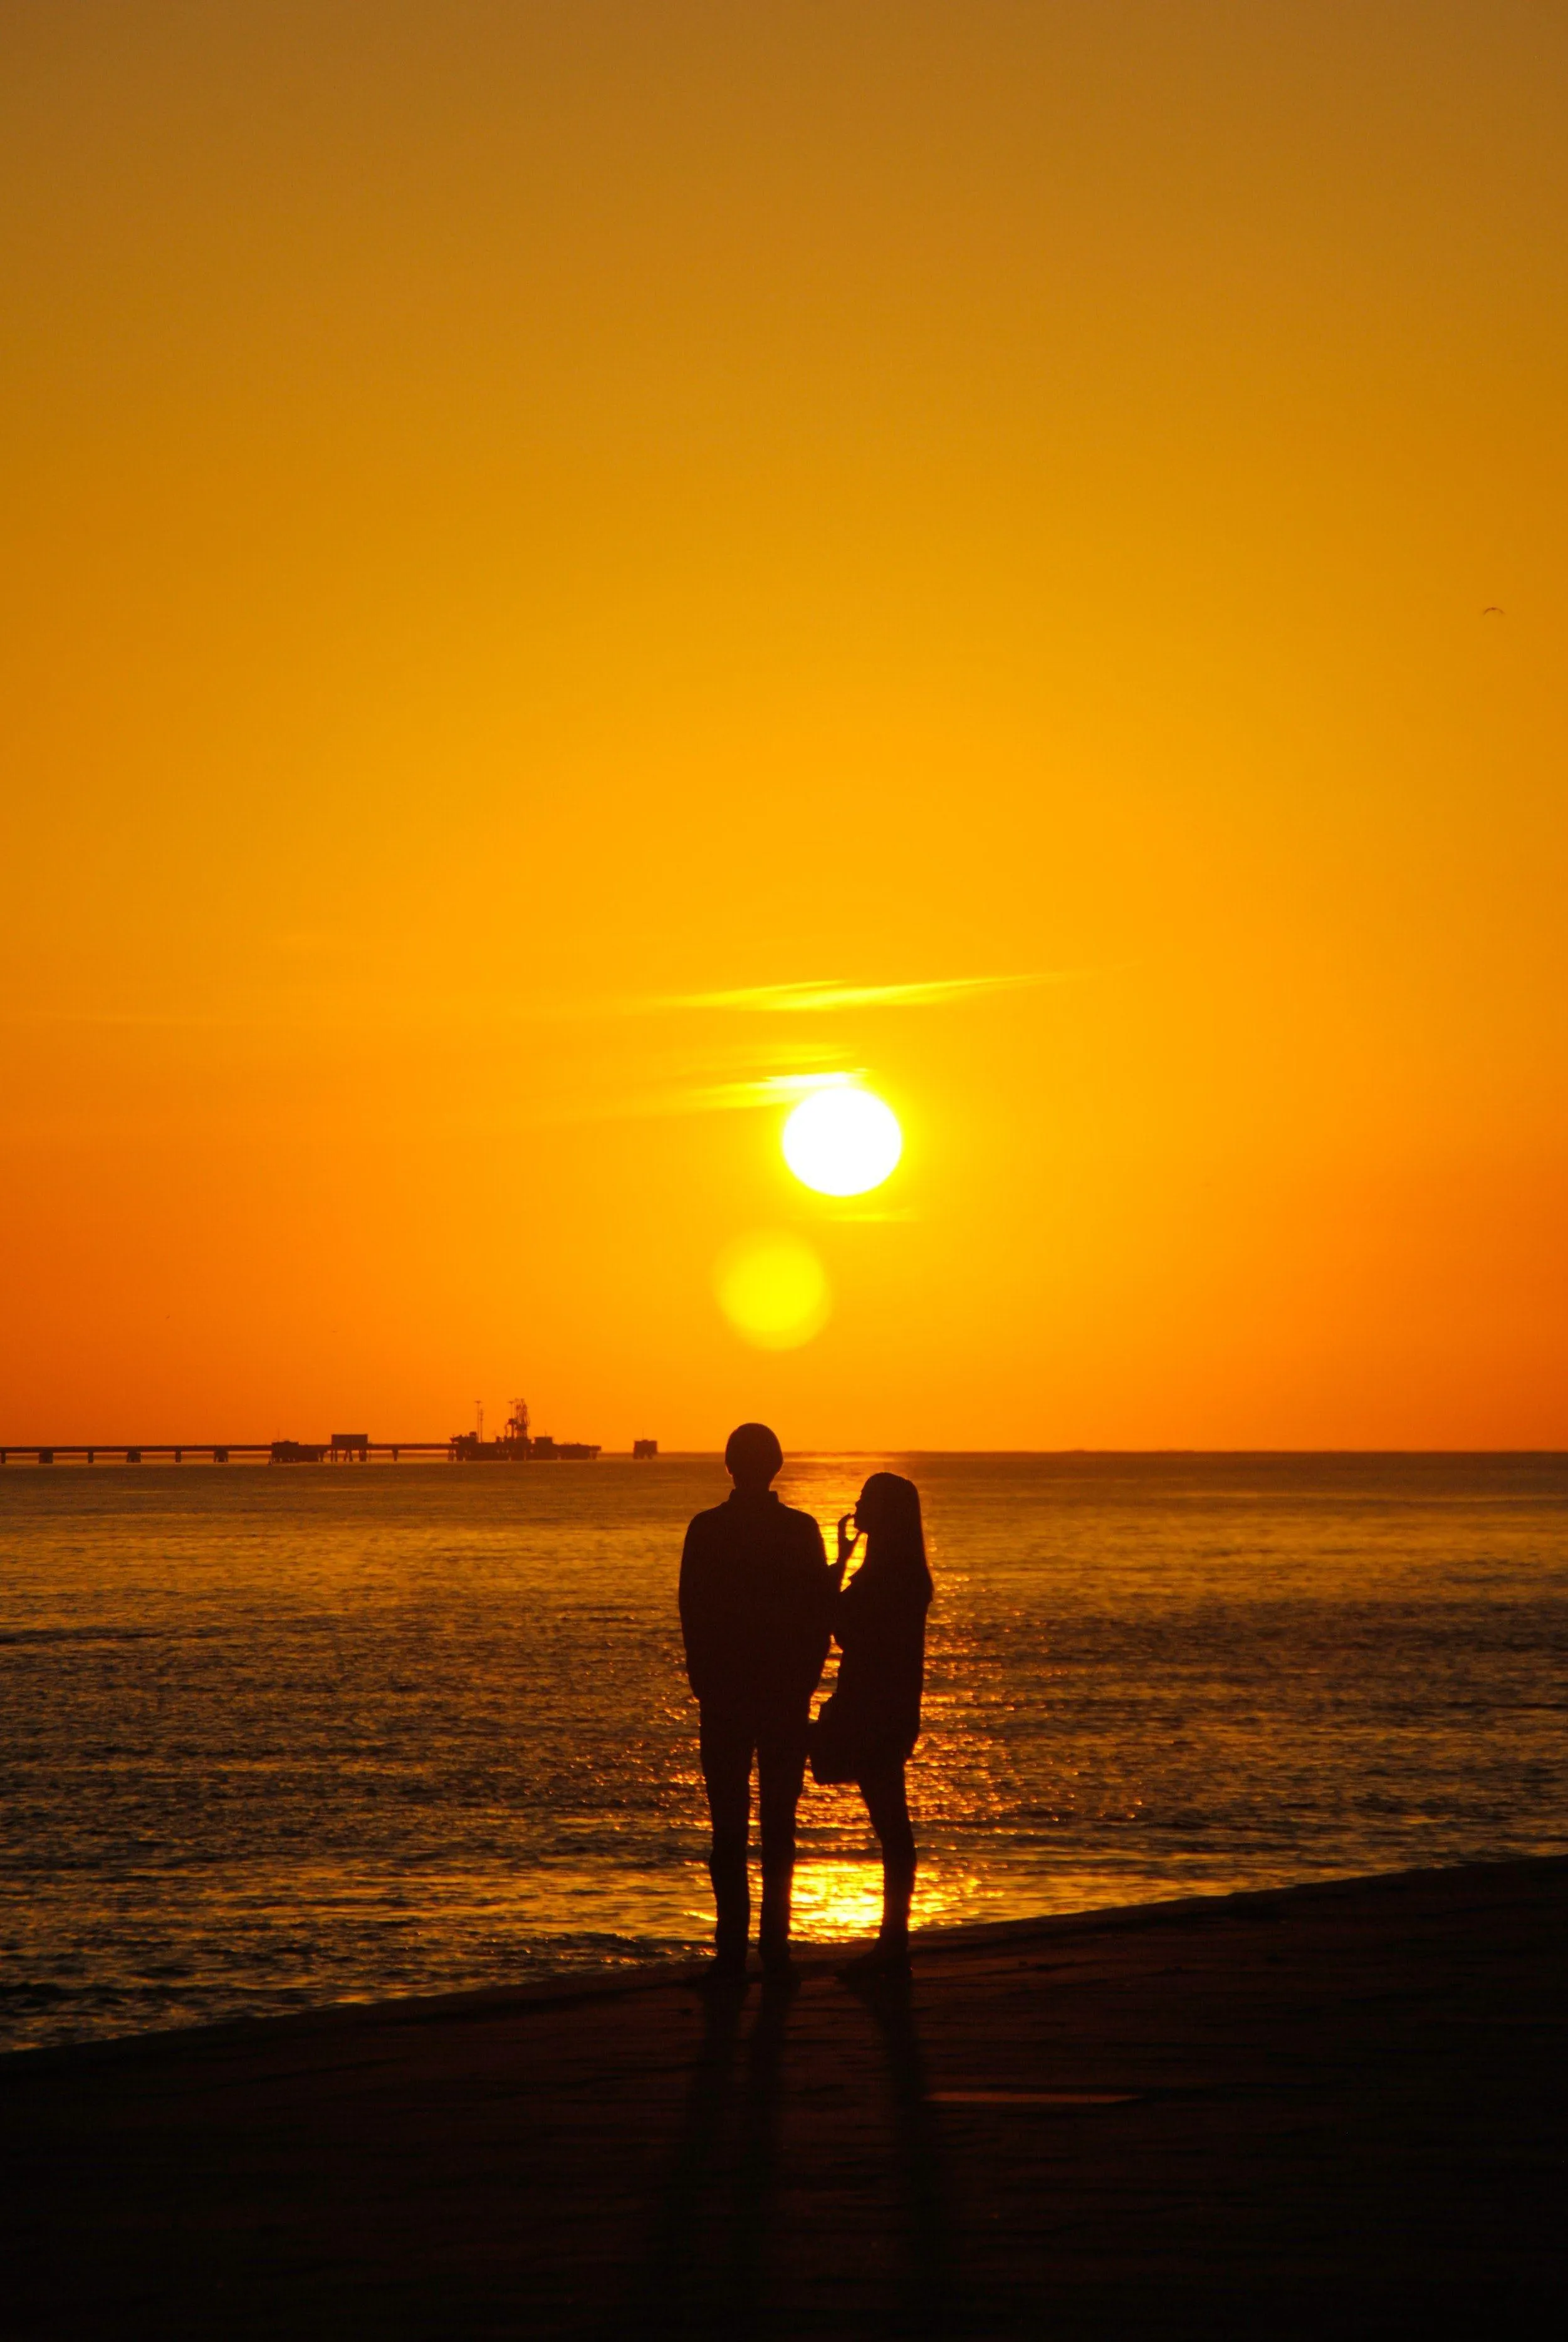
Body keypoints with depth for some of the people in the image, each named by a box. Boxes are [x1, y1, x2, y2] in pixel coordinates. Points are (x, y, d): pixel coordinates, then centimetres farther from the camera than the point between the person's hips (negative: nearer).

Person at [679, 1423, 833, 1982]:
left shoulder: (707, 1530, -5)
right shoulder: (801, 1530, -3)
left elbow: (692, 1614, -4)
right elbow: (821, 1612, -2)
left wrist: (705, 1681, 4)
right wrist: (804, 1679, 5)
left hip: (725, 1698, -1)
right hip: (787, 1698, 1)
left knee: (729, 1825, 3)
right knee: (779, 1824, 6)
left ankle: (732, 1946, -1)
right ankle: (775, 1946, 2)